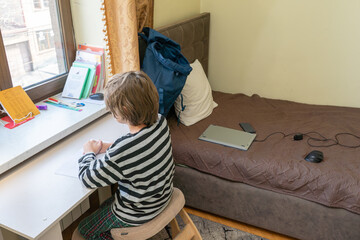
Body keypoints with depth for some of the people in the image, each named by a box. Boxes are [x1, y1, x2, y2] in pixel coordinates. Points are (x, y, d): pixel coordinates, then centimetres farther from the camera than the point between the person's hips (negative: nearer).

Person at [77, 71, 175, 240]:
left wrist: (89, 153, -4)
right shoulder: (161, 122, -18)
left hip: (136, 215, -7)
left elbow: (87, 179, -23)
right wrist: (111, 147, -3)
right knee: (106, 204, 33)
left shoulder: (121, 153, -40)